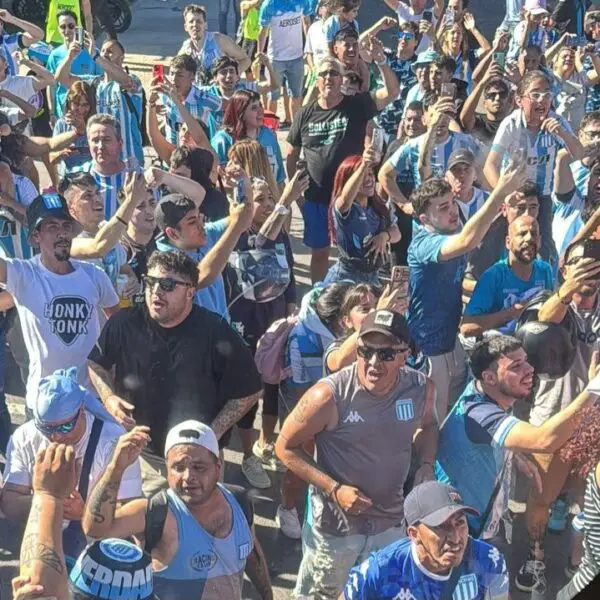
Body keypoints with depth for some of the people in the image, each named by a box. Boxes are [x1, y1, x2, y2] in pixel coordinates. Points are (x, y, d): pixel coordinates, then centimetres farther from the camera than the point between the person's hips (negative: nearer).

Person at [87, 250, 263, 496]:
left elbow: (248, 392, -9)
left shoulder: (216, 333, -17)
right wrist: (108, 398, -9)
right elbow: (96, 363, 9)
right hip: (139, 454, 2)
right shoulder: (125, 324, -10)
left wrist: (212, 435, -16)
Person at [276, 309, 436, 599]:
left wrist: (425, 465, -8)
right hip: (336, 525, -4)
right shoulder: (328, 396, -27)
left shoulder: (420, 388, -14)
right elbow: (286, 447, -14)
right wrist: (334, 489, -21)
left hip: (391, 522, 4)